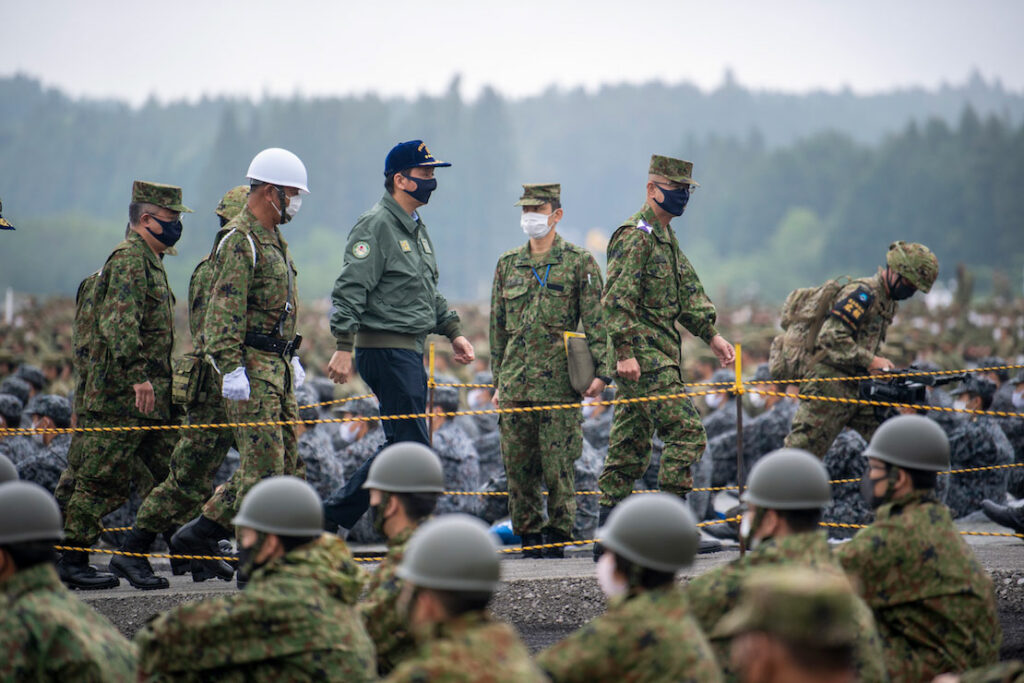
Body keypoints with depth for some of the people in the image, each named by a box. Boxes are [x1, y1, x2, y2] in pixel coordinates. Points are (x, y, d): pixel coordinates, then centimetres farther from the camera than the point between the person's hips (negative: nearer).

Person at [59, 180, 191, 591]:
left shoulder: (150, 261, 20)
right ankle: (72, 562, 0)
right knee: (103, 480, -5)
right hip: (120, 396, -10)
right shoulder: (128, 258, -13)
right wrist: (138, 376, -30)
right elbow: (120, 323, -24)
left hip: (151, 396, 10)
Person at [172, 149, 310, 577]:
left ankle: (199, 533, 14)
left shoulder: (273, 241, 20)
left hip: (277, 366, 10)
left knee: (286, 461, 9)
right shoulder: (240, 241, -12)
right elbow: (225, 311, -19)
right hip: (251, 366, -10)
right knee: (264, 465, -10)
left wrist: (292, 358, 26)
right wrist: (231, 369, -24)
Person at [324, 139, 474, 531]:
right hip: (385, 349, -10)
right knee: (412, 445, -10)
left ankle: (335, 515, 15)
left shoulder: (416, 228, 19)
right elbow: (350, 290, -18)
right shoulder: (376, 226, -11)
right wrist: (344, 348, -25)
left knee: (402, 446, 10)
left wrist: (453, 331, 19)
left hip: (410, 351, 10)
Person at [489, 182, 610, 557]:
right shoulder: (508, 263, 15)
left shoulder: (579, 262, 2)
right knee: (517, 463, 4)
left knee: (557, 462, -4)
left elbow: (596, 321, -2)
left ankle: (558, 534, 6)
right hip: (516, 381, 4)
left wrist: (601, 371, -11)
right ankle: (529, 534, 14)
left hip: (558, 380, -4)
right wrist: (499, 381, 17)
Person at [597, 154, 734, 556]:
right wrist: (625, 352, -23)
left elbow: (686, 291, 24)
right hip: (644, 358, -10)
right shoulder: (634, 235, -12)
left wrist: (711, 335, 14)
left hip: (660, 355, 10)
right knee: (686, 432, -13)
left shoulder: (665, 236, 20)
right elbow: (617, 299, -18)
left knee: (630, 446, 9)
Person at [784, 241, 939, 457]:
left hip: (860, 389, 9)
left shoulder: (890, 302, 16)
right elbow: (831, 337, -24)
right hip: (830, 385, -9)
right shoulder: (863, 293, -14)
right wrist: (871, 361, -23)